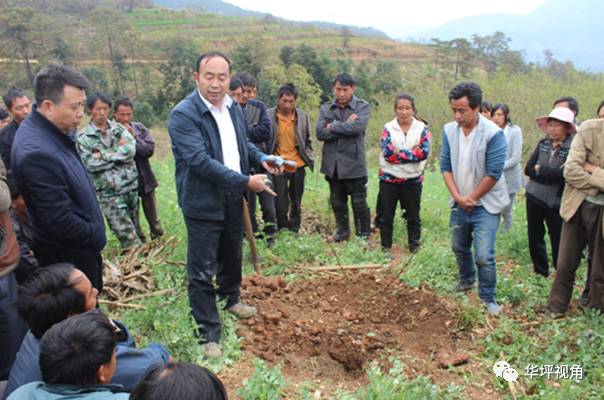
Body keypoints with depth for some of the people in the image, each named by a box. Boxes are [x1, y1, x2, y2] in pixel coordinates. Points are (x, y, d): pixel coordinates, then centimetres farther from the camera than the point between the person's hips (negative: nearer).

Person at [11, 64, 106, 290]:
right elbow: (60, 222, -28)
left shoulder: (55, 131, -1)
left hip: (81, 248, 9)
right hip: (69, 258, -9)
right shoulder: (37, 153, -30)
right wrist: (97, 237, -12)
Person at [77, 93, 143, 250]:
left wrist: (104, 155, -14)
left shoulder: (118, 128, 6)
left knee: (134, 228, 16)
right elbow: (90, 164, -14)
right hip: (108, 192, -3)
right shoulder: (83, 137, -3)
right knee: (125, 232, -2)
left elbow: (131, 149, -10)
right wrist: (119, 149, -10)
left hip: (131, 185, 4)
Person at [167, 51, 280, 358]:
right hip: (203, 204, -7)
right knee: (202, 273, 1)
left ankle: (231, 299, 50)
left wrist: (260, 158, 1)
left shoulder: (233, 108, 5)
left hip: (233, 200, 7)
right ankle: (209, 334, 15)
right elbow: (199, 160, -28)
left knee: (232, 257, 25)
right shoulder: (183, 114, -20)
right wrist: (245, 182, -28)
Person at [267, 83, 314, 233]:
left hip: (298, 165, 3)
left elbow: (308, 141, 11)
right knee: (281, 203, -1)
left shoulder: (303, 116, 2)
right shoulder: (268, 116, -7)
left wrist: (309, 159, 2)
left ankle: (294, 231, 25)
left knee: (296, 202, 11)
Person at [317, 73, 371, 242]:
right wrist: (345, 126, -14)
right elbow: (320, 133, -8)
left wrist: (333, 126, -11)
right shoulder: (326, 108, 6)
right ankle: (342, 232, 35)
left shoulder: (362, 107, -3)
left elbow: (357, 127, -22)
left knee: (359, 203, 5)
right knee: (337, 202, 17)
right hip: (332, 163, 4)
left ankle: (364, 236, 21)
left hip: (354, 164, -4)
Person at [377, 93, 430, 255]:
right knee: (386, 215, 8)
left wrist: (399, 153, -15)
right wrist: (411, 153, -14)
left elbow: (424, 153, -14)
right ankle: (386, 246, 22)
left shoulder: (422, 128, -1)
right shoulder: (388, 128, -2)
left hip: (413, 179, 0)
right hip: (389, 179, 0)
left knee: (413, 215, 12)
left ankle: (414, 246, 26)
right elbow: (387, 153, -15)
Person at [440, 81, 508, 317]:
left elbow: (493, 174, -17)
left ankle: (488, 298, 13)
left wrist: (471, 199, -9)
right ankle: (467, 280, 46)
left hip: (485, 204, -5)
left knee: (484, 256, -8)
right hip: (460, 202, 5)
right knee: (459, 247, 20)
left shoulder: (493, 134, -19)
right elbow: (445, 166, 0)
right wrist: (458, 197, -9)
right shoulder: (449, 131, -4)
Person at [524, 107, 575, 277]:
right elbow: (528, 169, -1)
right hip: (534, 197, 5)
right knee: (534, 237, 14)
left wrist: (540, 169, -11)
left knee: (558, 241, 4)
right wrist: (550, 175, -13)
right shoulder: (542, 144, 4)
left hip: (556, 202, -5)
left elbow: (564, 174, -21)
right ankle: (540, 271, 33)